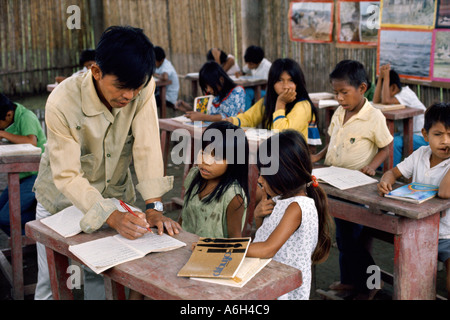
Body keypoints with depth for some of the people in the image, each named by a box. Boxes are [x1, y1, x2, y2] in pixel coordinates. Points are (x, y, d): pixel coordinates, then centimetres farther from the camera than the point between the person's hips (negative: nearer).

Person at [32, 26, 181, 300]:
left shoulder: (144, 89, -21)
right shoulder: (62, 103, -29)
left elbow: (147, 148, -21)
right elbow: (67, 177, -28)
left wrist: (154, 207, -30)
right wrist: (112, 216, -40)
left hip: (115, 193, 2)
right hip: (62, 198, -2)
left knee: (103, 276, 8)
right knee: (52, 283, 6)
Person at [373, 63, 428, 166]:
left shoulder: (406, 93, -19)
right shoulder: (396, 93, 5)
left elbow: (386, 101, -35)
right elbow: (376, 101, -9)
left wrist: (386, 77, -27)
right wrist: (380, 77, -13)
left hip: (422, 137, -9)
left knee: (394, 142, -30)